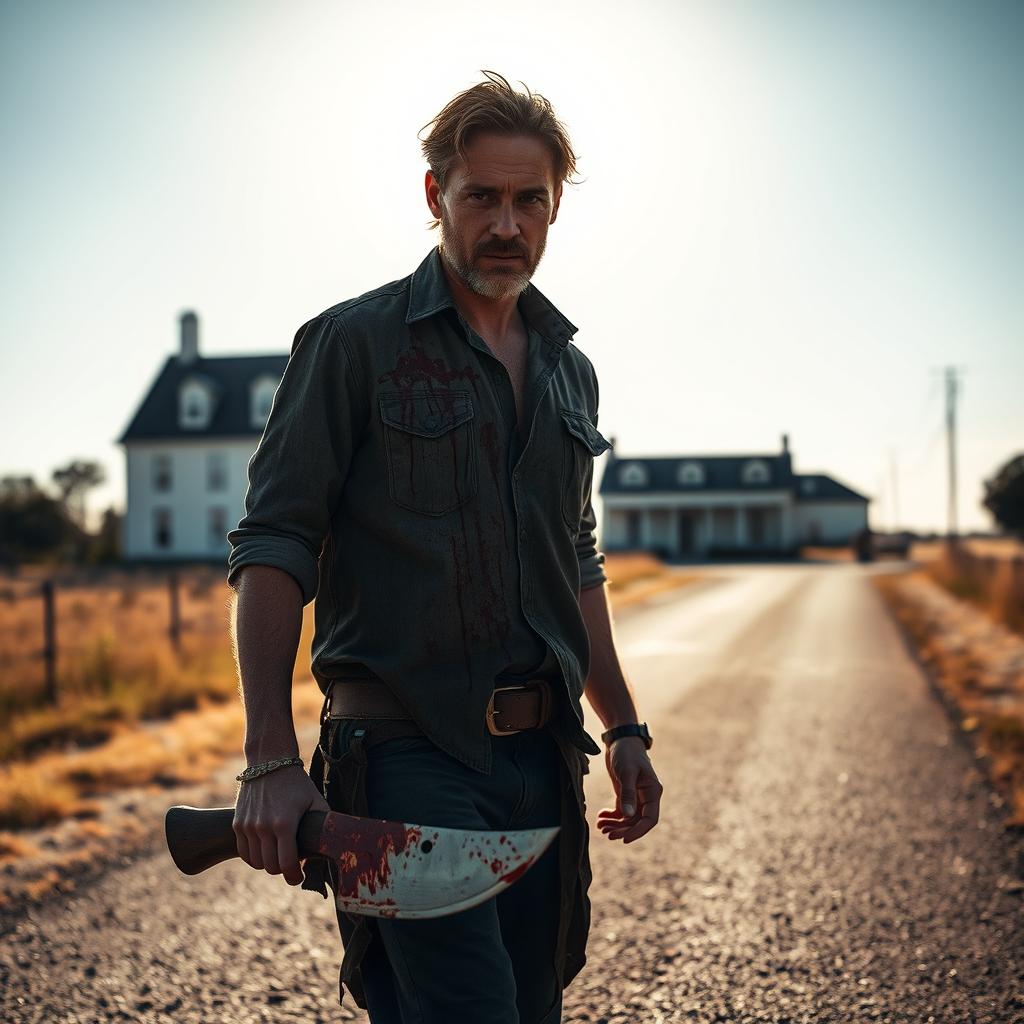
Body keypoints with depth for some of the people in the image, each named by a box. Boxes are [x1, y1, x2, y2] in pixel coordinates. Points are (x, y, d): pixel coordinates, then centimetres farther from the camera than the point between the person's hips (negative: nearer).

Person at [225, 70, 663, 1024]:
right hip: (408, 755, -6)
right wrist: (272, 758, -18)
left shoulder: (568, 369, 16)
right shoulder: (352, 342, -3)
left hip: (544, 762, 6)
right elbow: (271, 549, -8)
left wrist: (623, 728, 19)